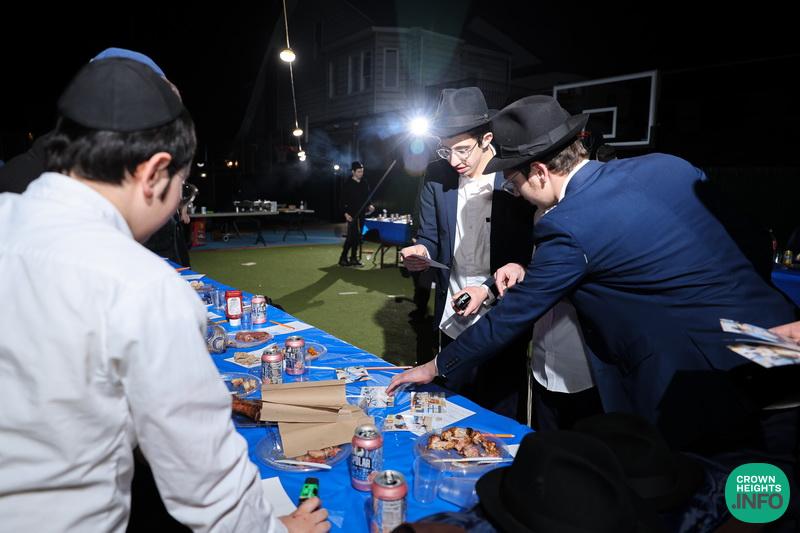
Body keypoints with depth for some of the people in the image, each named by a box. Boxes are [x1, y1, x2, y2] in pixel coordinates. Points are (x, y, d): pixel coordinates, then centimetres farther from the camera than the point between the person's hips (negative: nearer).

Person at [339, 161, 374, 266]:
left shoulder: (364, 183, 10)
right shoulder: (348, 184, -6)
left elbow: (368, 196, 19)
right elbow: (343, 200, -7)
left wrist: (370, 206, 0)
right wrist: (346, 213, -15)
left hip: (362, 214, 6)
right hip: (352, 215, -6)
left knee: (358, 237, 8)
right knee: (351, 236, -9)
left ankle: (354, 258, 15)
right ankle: (343, 258, -3)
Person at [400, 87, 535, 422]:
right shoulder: (437, 175, 0)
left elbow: (529, 253, -9)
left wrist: (489, 289, -19)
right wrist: (420, 252, -14)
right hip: (453, 319, 4)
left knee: (503, 419, 12)